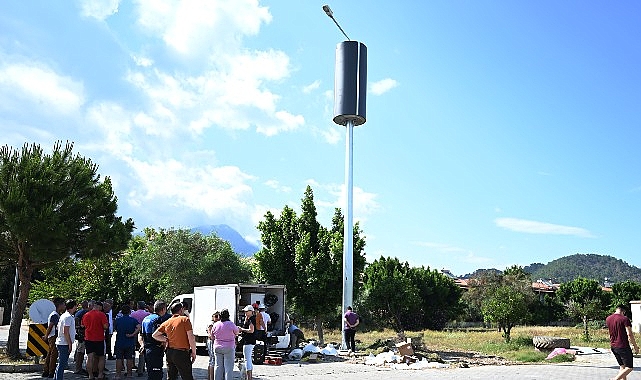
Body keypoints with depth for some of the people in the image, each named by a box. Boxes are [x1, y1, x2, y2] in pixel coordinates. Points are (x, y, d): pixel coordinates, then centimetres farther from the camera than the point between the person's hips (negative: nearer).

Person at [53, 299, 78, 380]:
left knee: (61, 364, 16)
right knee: (62, 364, -6)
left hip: (61, 343, 10)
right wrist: (70, 344, -17)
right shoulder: (68, 317, -16)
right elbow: (66, 332, -20)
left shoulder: (64, 316, 15)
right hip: (64, 344, -10)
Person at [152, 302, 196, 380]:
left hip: (169, 352, 6)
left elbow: (154, 335, 15)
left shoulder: (167, 322, 9)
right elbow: (191, 338, -12)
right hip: (182, 353, -6)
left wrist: (167, 340, 11)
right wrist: (193, 352, -4)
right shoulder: (185, 319, -8)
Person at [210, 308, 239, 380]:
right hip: (229, 348, -4)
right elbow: (237, 332, 4)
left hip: (217, 347, 4)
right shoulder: (231, 324, -12)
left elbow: (212, 337, 8)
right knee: (228, 367, 1)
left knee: (218, 366, 11)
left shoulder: (216, 324, -1)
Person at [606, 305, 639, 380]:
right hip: (623, 346, -7)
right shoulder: (624, 319, -12)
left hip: (613, 346, 7)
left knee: (622, 366, 16)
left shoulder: (608, 319, 9)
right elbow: (629, 334, -16)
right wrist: (635, 346, -8)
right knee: (629, 368, -1)